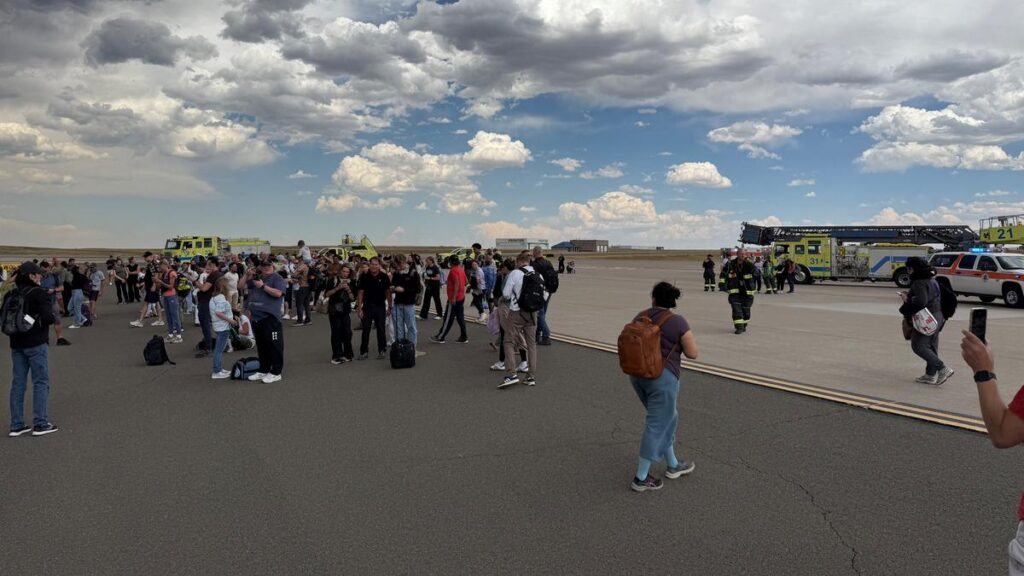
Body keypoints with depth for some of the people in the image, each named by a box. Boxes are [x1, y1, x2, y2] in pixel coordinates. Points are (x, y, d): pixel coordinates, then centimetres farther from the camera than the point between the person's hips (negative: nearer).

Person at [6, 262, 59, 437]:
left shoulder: (10, 295, 8)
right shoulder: (39, 293, -12)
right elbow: (48, 317, -20)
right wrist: (54, 318, -1)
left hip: (16, 344, 6)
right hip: (36, 343, -6)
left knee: (18, 383, 10)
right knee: (41, 383, 1)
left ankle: (16, 425, 13)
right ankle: (40, 424, 1)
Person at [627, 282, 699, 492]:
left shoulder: (640, 317, 4)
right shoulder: (678, 322, -12)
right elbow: (692, 353, -7)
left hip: (638, 374, 7)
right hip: (662, 378, -7)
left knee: (667, 419, 22)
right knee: (657, 426, 3)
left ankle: (673, 465, 33)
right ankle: (641, 478, 8)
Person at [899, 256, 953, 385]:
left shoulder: (919, 282, -18)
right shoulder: (932, 280, 14)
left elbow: (921, 302, -28)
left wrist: (907, 300, -13)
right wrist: (909, 295, 14)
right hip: (937, 316, 10)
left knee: (918, 345, -6)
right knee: (930, 346, 13)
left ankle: (943, 369, -10)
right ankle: (930, 375, 19)